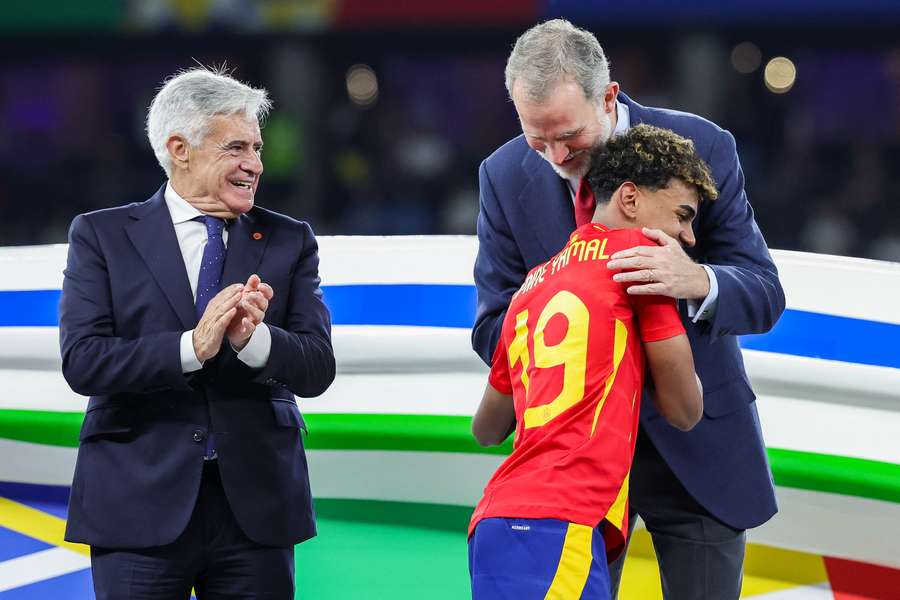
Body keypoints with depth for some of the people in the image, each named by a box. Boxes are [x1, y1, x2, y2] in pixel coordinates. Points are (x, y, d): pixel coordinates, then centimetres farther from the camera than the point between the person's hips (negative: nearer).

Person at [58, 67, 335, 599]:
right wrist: (192, 347, -21)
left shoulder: (289, 241, 9)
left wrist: (253, 339, -21)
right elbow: (82, 361, -8)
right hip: (142, 505, -2)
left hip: (255, 506, 2)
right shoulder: (102, 235, 4)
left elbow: (317, 369, 0)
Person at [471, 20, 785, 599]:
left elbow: (764, 294, -11)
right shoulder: (506, 176, -6)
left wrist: (698, 282, -35)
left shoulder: (701, 148, -13)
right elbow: (493, 326, -2)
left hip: (695, 445, -1)